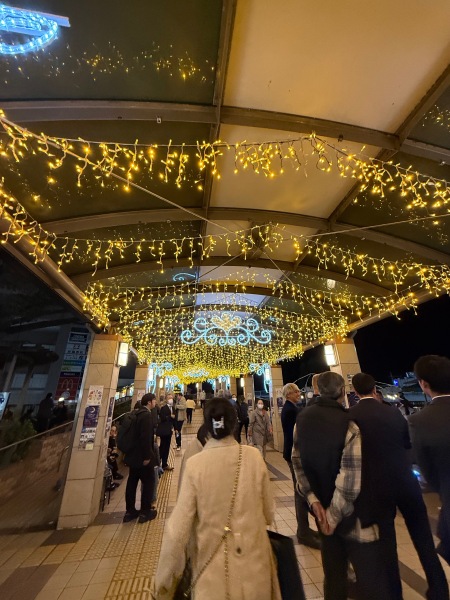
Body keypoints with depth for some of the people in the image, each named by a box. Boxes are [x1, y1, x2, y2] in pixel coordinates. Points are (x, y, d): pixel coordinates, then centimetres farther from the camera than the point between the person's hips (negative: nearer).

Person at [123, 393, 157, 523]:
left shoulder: (136, 414, 6)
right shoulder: (147, 415, -23)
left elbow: (135, 434, 14)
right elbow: (146, 437, -28)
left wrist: (128, 451, 22)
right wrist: (147, 456, -20)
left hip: (133, 455, 9)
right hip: (142, 456, -9)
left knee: (132, 483, 18)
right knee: (148, 483, 7)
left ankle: (130, 511, 30)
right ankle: (145, 512, 18)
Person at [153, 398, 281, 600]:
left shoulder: (194, 464, -20)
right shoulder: (254, 456, -14)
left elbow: (177, 529, -14)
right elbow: (268, 514, -1)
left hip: (214, 573, -2)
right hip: (254, 567, 2)